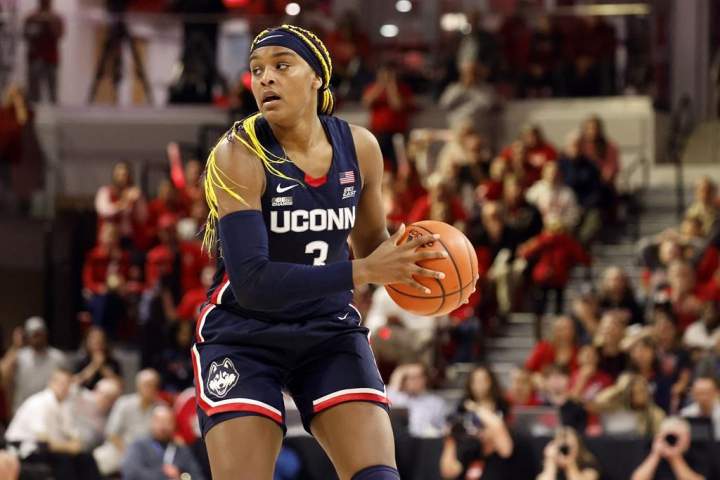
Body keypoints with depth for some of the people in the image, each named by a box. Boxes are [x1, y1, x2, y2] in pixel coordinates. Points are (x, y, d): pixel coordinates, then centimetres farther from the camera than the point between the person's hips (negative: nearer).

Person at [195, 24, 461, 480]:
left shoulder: (359, 147, -3)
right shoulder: (239, 156, -18)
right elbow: (250, 281, -26)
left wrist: (404, 261, -10)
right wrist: (363, 272, -31)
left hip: (329, 331, 4)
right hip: (244, 336, -4)